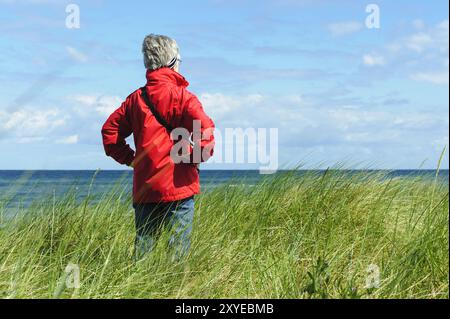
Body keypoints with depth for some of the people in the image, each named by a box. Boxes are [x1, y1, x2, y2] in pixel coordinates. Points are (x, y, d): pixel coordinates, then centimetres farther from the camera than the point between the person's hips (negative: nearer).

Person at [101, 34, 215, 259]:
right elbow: (205, 131, -19)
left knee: (142, 250, 11)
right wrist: (197, 156, -3)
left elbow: (110, 130, 11)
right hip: (178, 187, -4)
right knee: (179, 249, 1)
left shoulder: (136, 99, 8)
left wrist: (129, 158, 14)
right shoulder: (182, 97, -7)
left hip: (145, 189, 5)